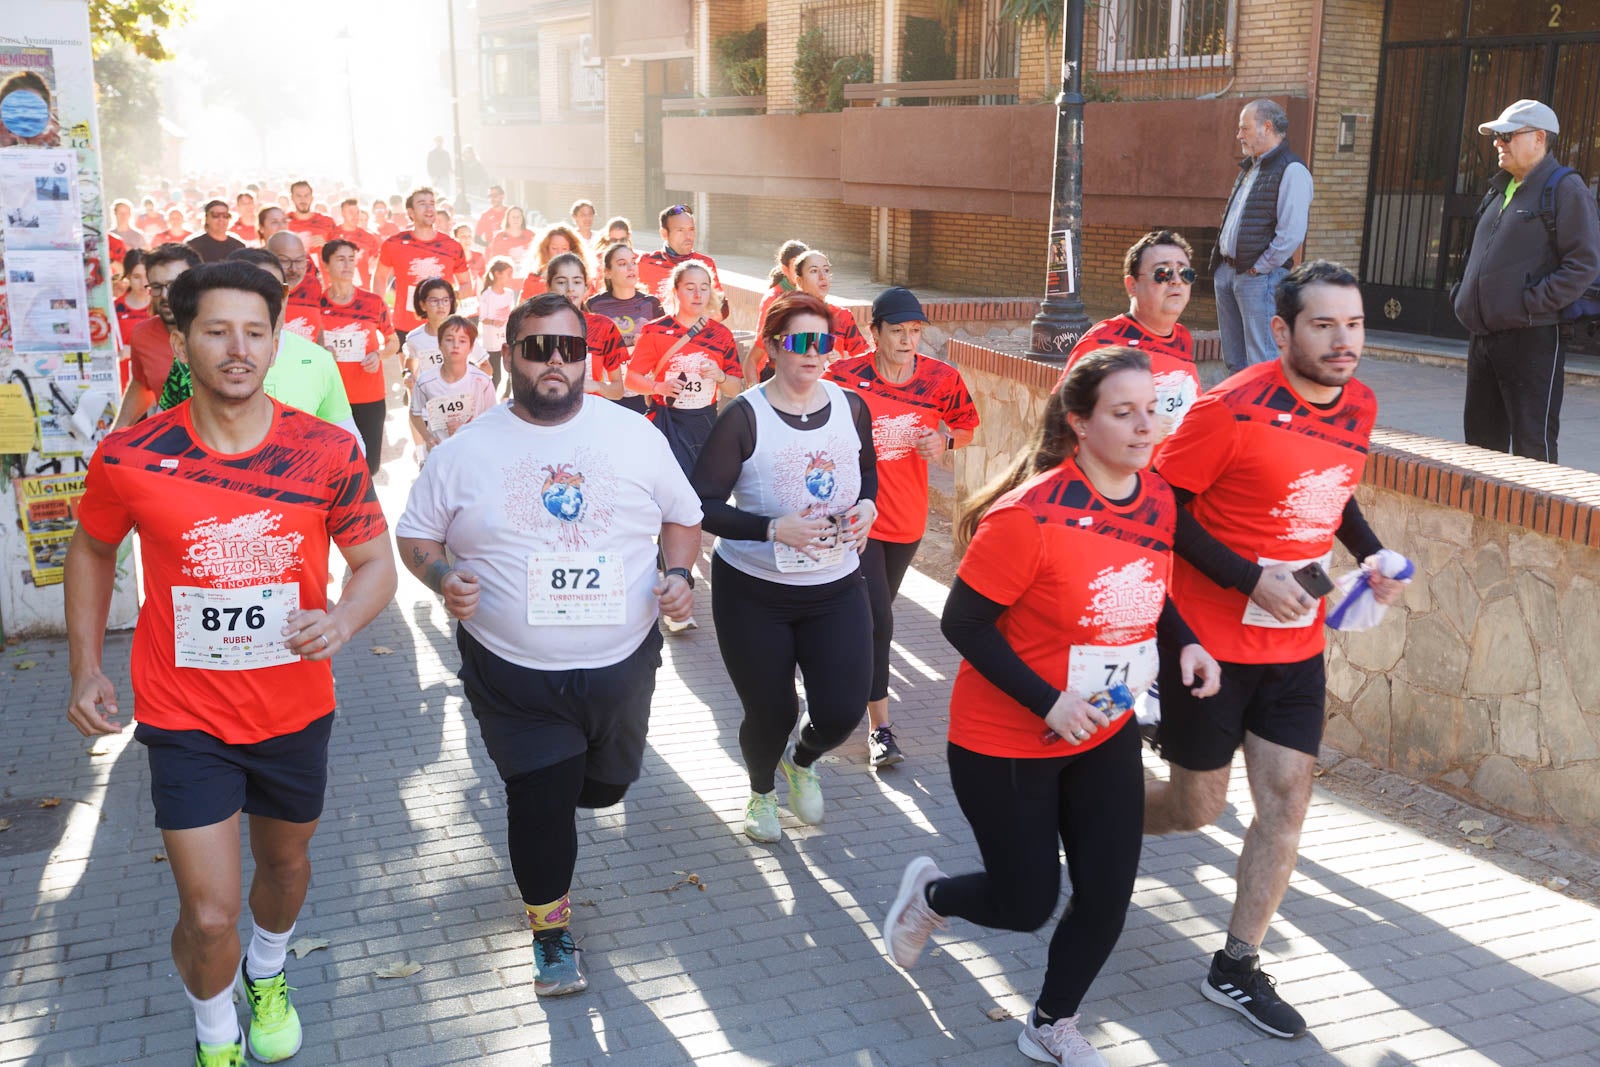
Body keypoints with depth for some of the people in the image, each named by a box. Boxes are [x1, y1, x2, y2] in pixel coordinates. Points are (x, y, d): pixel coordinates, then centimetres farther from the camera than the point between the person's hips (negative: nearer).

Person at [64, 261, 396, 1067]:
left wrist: (342, 619, -27)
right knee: (209, 916, -3)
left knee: (285, 861, 25)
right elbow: (92, 551, 6)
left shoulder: (327, 452, -13)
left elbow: (376, 563, -6)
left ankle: (268, 973, 58)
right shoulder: (128, 458, -13)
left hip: (295, 711, 2)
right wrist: (86, 668, 2)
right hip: (184, 719, -2)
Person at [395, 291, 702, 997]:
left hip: (622, 664, 3)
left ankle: (538, 787, 56)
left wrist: (680, 572, -8)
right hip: (514, 676, -2)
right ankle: (551, 930, 23)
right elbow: (414, 535, 6)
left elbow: (683, 515, 10)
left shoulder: (636, 436, -1)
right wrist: (442, 576, -15)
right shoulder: (466, 451, -3)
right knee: (542, 801, -3)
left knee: (604, 787, 19)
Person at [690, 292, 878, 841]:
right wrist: (773, 529, -26)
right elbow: (703, 504, -14)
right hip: (754, 592, -3)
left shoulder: (850, 407, 0)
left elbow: (868, 471, 18)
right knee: (771, 713, 7)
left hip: (837, 586, 3)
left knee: (843, 712, -3)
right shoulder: (743, 417, -13)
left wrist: (867, 505, -4)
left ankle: (802, 760, 37)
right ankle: (761, 792, 43)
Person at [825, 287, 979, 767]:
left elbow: (967, 427, 8)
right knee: (876, 618, -10)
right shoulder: (844, 376, -15)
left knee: (877, 611, 21)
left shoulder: (942, 378, -7)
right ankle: (879, 725, -1)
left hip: (908, 516, 4)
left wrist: (945, 440, -12)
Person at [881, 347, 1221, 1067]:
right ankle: (929, 893, 40)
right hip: (1007, 742, -6)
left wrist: (1183, 644, -5)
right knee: (1026, 906, 6)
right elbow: (964, 621, -21)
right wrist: (1047, 703, -26)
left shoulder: (1158, 500, -3)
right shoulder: (1032, 513, -26)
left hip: (1106, 736, 6)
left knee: (1108, 896, 7)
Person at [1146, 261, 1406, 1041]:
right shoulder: (1231, 409, -20)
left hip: (1295, 645, 6)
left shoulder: (1359, 406, 2)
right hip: (1210, 640, -6)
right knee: (1198, 806, 6)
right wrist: (1250, 578, -21)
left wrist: (1370, 555, 3)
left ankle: (1236, 967, 19)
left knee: (1287, 799, 3)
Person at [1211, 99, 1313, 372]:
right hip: (1226, 272, 9)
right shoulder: (1248, 168, 18)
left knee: (1260, 362, -7)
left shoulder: (1291, 171, -11)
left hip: (1259, 276, -9)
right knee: (1233, 358, 14)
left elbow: (1292, 233, -19)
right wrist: (1220, 262, 13)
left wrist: (1260, 268, -15)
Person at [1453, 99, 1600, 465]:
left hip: (1533, 338, -8)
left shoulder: (1566, 188, -7)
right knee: (1480, 432, 15)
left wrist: (1531, 305, -19)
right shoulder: (1499, 189, 18)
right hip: (1484, 335, 8)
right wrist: (1463, 295, 10)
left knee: (1532, 440, -4)